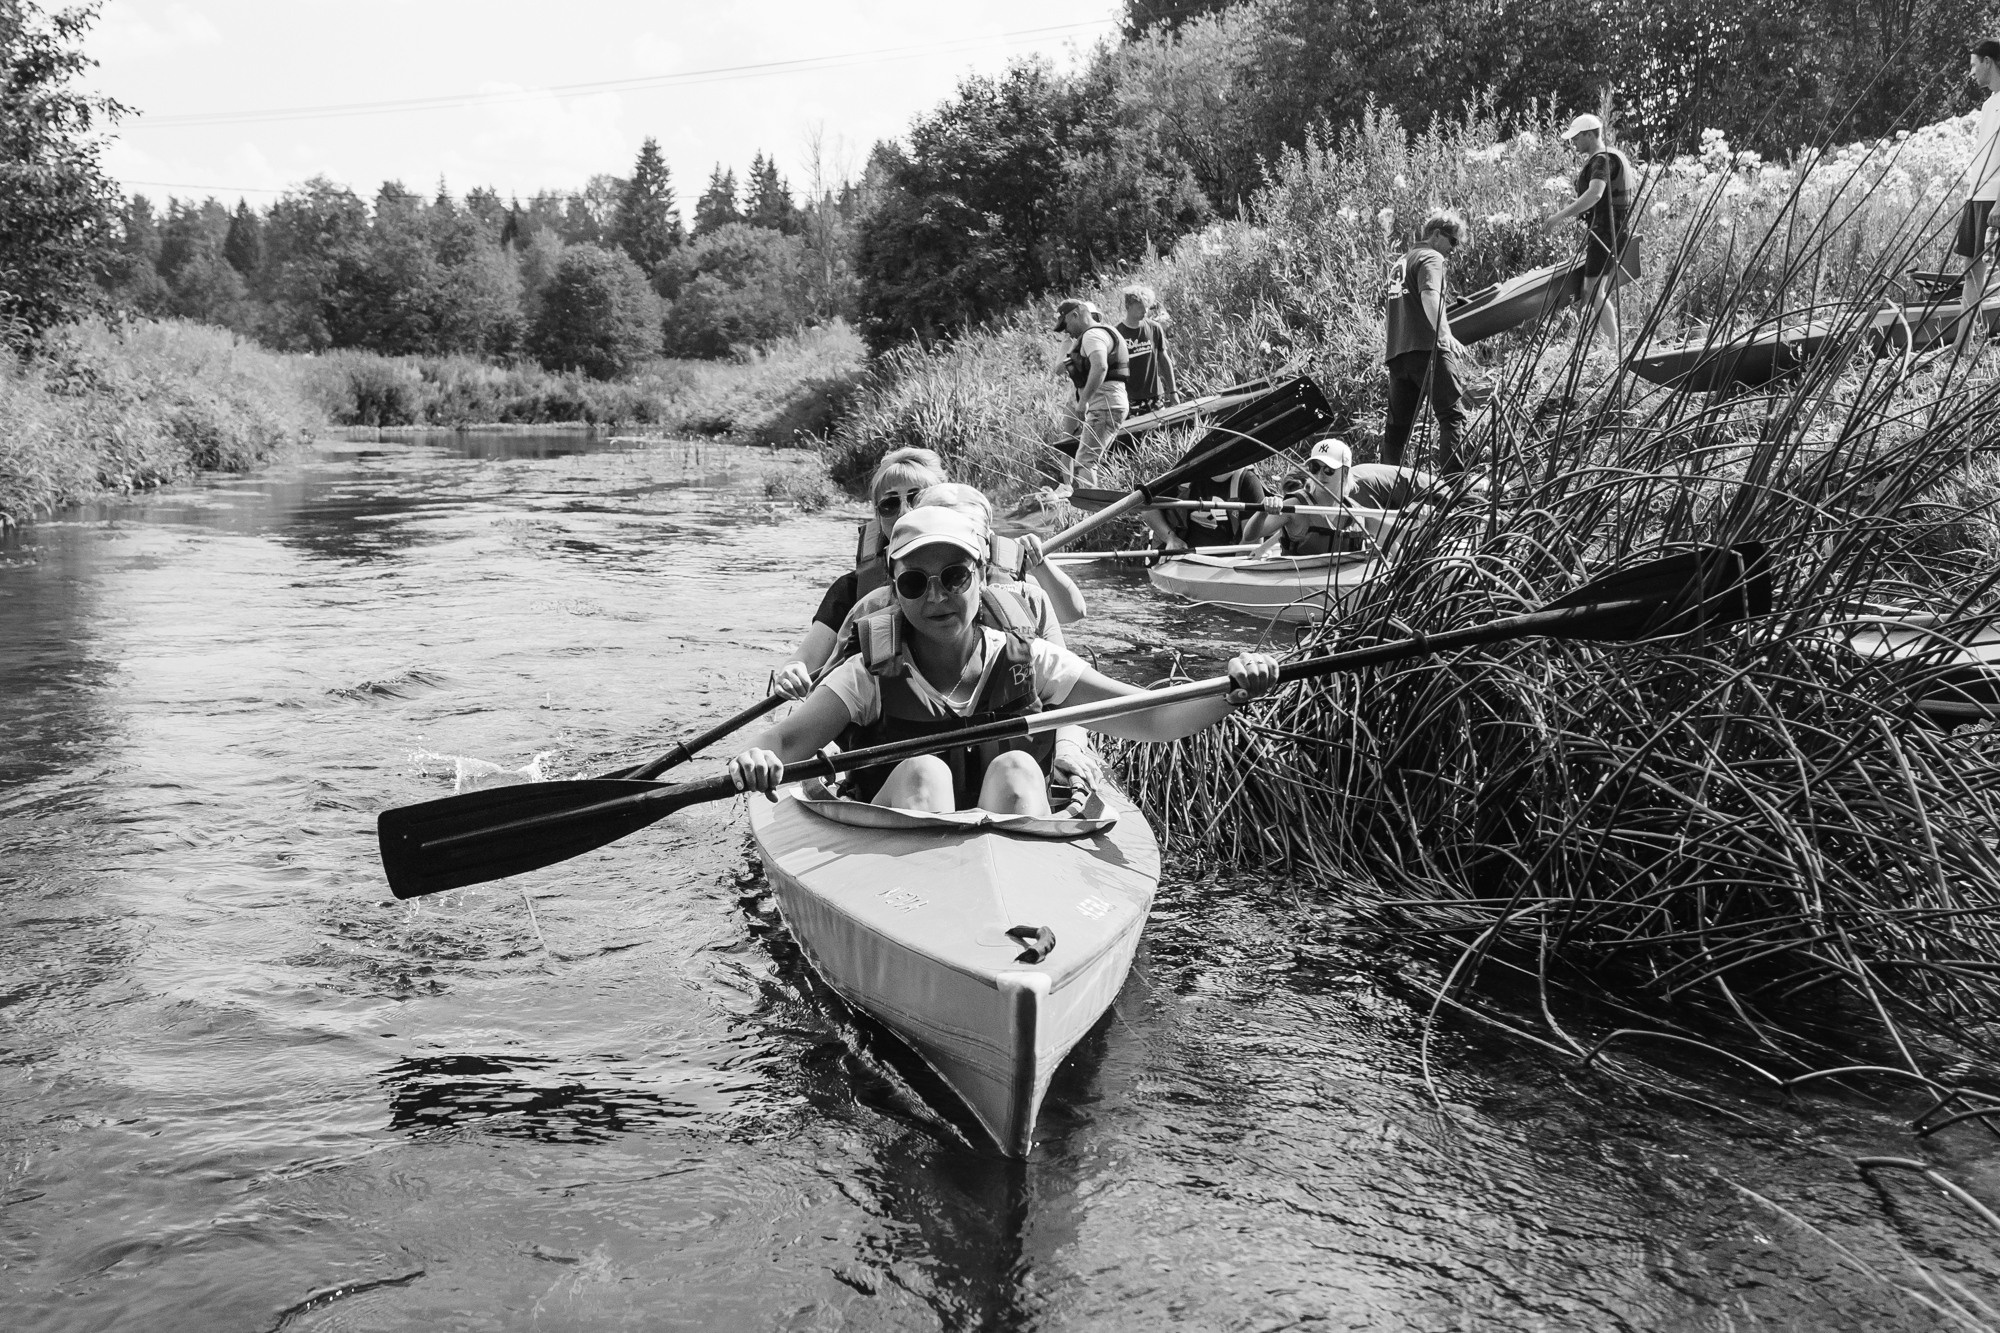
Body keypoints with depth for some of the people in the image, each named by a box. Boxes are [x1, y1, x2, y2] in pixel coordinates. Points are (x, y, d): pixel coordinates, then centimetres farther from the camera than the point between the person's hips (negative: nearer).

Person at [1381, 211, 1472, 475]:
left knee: (1397, 424, 10)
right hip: (1427, 348, -8)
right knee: (1453, 415, -10)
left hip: (1396, 354, 8)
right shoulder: (1431, 258, -1)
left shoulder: (1400, 263, 26)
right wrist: (1446, 336, -27)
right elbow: (1430, 296, -19)